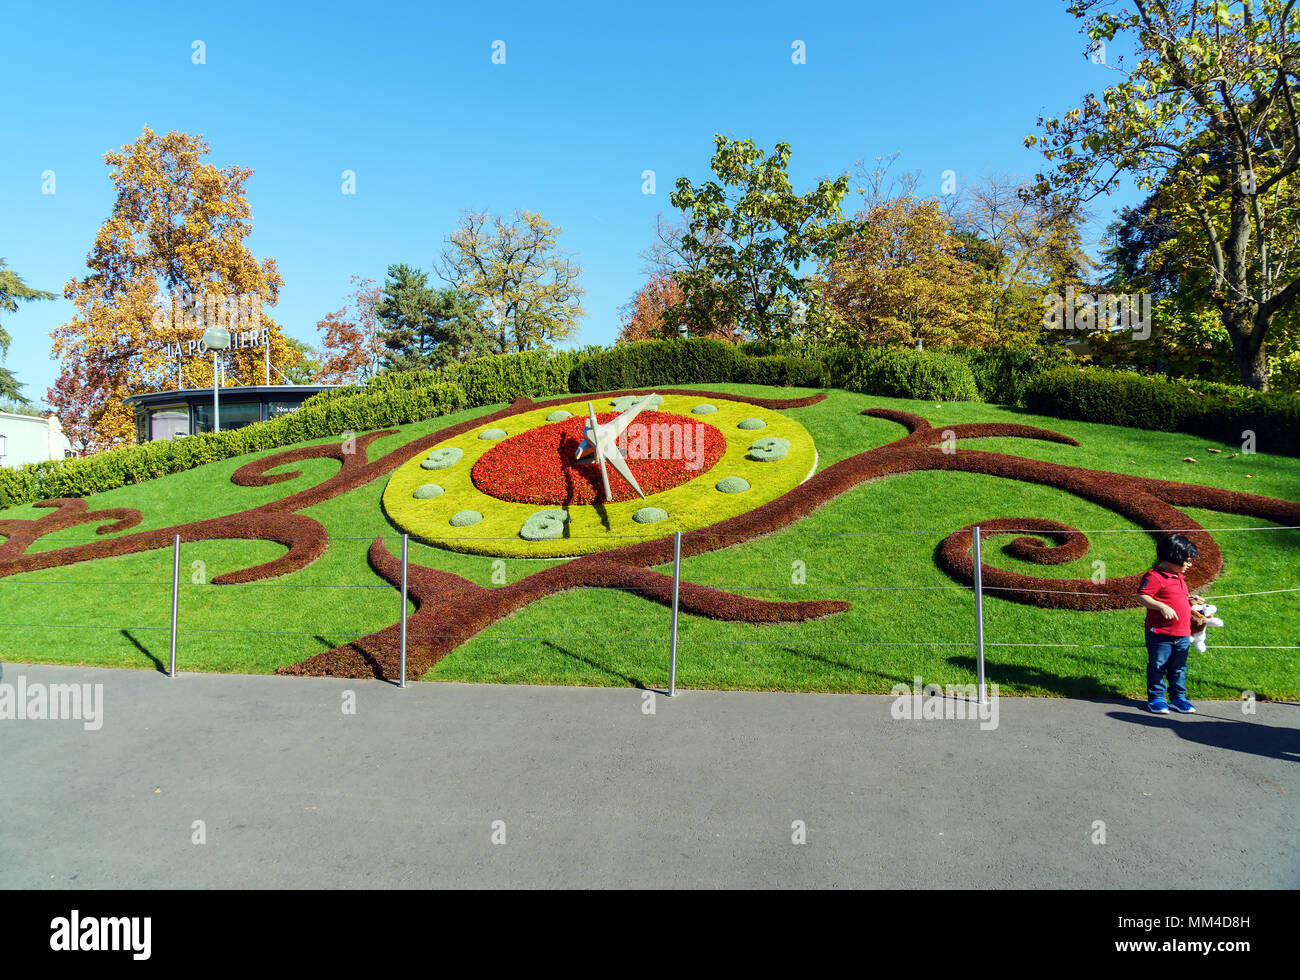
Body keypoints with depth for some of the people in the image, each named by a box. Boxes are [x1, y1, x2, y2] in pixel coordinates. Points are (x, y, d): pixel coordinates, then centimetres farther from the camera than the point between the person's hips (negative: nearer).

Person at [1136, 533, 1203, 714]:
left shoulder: (1179, 577, 15)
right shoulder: (1154, 576, -15)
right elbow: (1141, 597, -21)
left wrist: (1189, 599, 14)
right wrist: (1162, 606, -29)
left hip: (1182, 634, 8)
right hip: (1160, 634, -8)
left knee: (1179, 668, 15)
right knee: (1157, 666, 3)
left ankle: (1178, 698, 26)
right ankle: (1156, 698, 13)